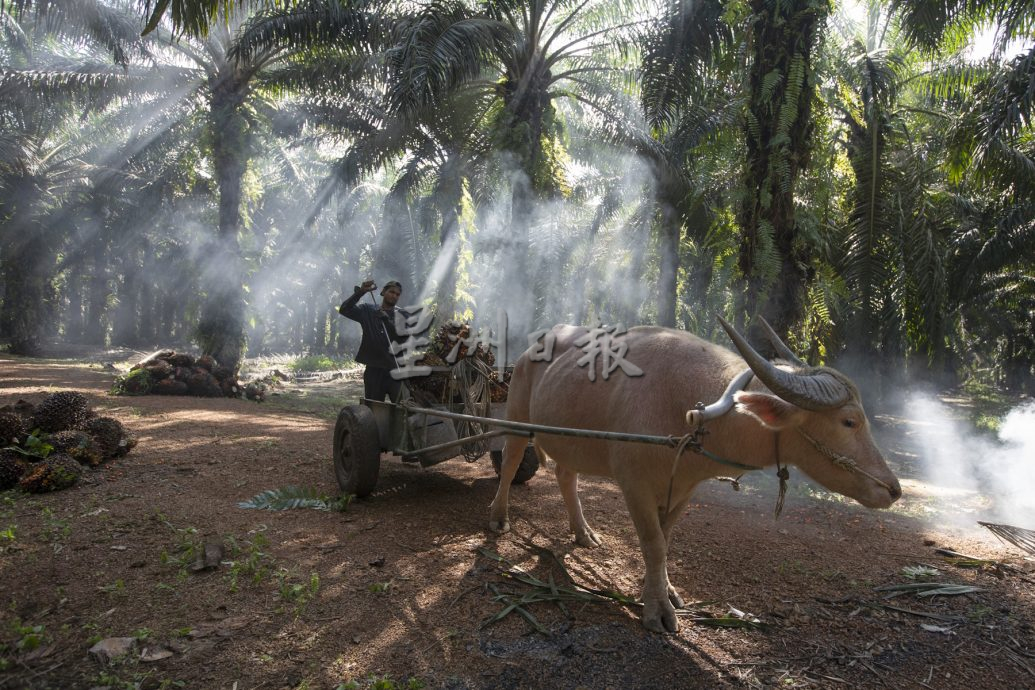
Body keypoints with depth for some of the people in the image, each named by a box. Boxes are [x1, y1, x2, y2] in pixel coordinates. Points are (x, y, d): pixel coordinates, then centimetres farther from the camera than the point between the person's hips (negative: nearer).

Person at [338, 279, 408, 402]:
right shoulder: (367, 310, 9)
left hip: (397, 369, -1)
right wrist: (360, 292, -14)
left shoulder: (403, 316, 7)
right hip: (374, 369, 1)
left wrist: (386, 319, -20)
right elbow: (344, 309, -3)